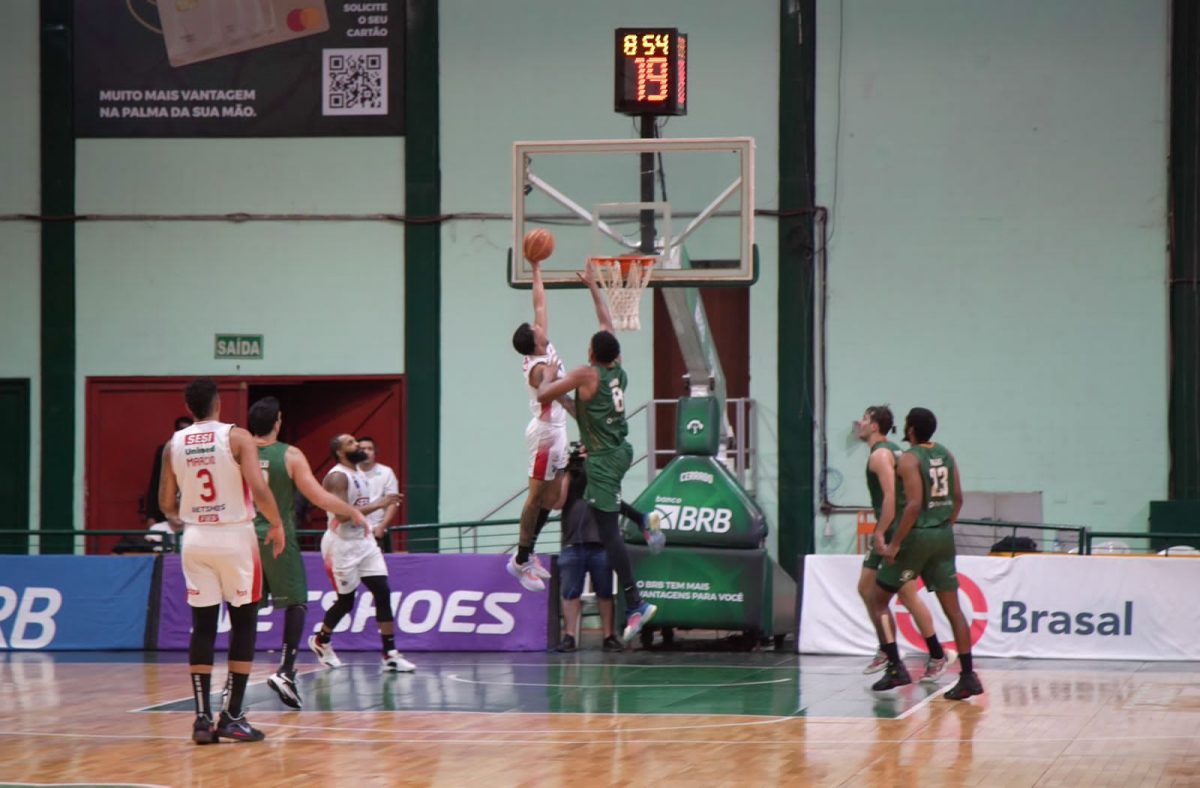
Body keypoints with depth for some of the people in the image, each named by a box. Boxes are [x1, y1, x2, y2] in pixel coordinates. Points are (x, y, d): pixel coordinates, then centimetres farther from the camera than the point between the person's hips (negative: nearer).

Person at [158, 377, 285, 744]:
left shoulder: (174, 445, 3)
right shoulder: (237, 437, -9)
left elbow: (166, 504, 9)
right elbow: (258, 489, -18)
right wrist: (277, 524, -1)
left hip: (196, 539, 4)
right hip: (235, 536, -4)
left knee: (203, 626, 8)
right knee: (243, 624, 6)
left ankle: (203, 717, 3)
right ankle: (232, 716, 0)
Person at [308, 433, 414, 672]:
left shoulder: (360, 475, 12)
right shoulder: (337, 477, -16)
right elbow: (342, 514, -27)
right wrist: (378, 505, -27)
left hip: (363, 540, 8)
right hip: (342, 544, -8)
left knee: (383, 593, -5)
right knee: (346, 601, 3)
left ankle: (390, 655, -6)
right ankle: (321, 641, 31)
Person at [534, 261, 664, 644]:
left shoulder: (586, 374, -13)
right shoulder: (618, 370, 5)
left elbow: (543, 395, -12)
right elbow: (607, 325, 19)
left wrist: (550, 378, 10)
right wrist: (593, 286, 27)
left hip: (603, 459, -8)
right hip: (621, 451, 8)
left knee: (609, 532, -8)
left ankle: (635, 604, -12)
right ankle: (643, 519, 22)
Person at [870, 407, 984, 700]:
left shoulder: (909, 459, -13)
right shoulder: (946, 455, 8)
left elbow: (914, 505, -21)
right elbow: (957, 498, 11)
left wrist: (894, 544, -17)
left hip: (916, 535, -6)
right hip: (943, 536, 6)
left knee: (879, 599, 8)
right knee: (952, 607, 7)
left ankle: (895, 667, 0)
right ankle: (968, 676, 0)